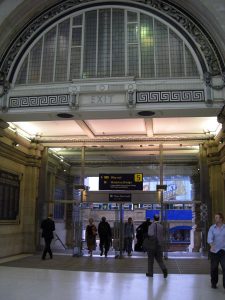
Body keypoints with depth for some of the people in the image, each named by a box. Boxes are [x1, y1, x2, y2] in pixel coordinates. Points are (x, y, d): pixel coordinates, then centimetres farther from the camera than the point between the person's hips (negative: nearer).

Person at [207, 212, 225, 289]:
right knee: (214, 268, 9)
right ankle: (213, 283, 25)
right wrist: (212, 246, -28)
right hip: (214, 251, 1)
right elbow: (209, 238, -12)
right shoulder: (212, 228, 0)